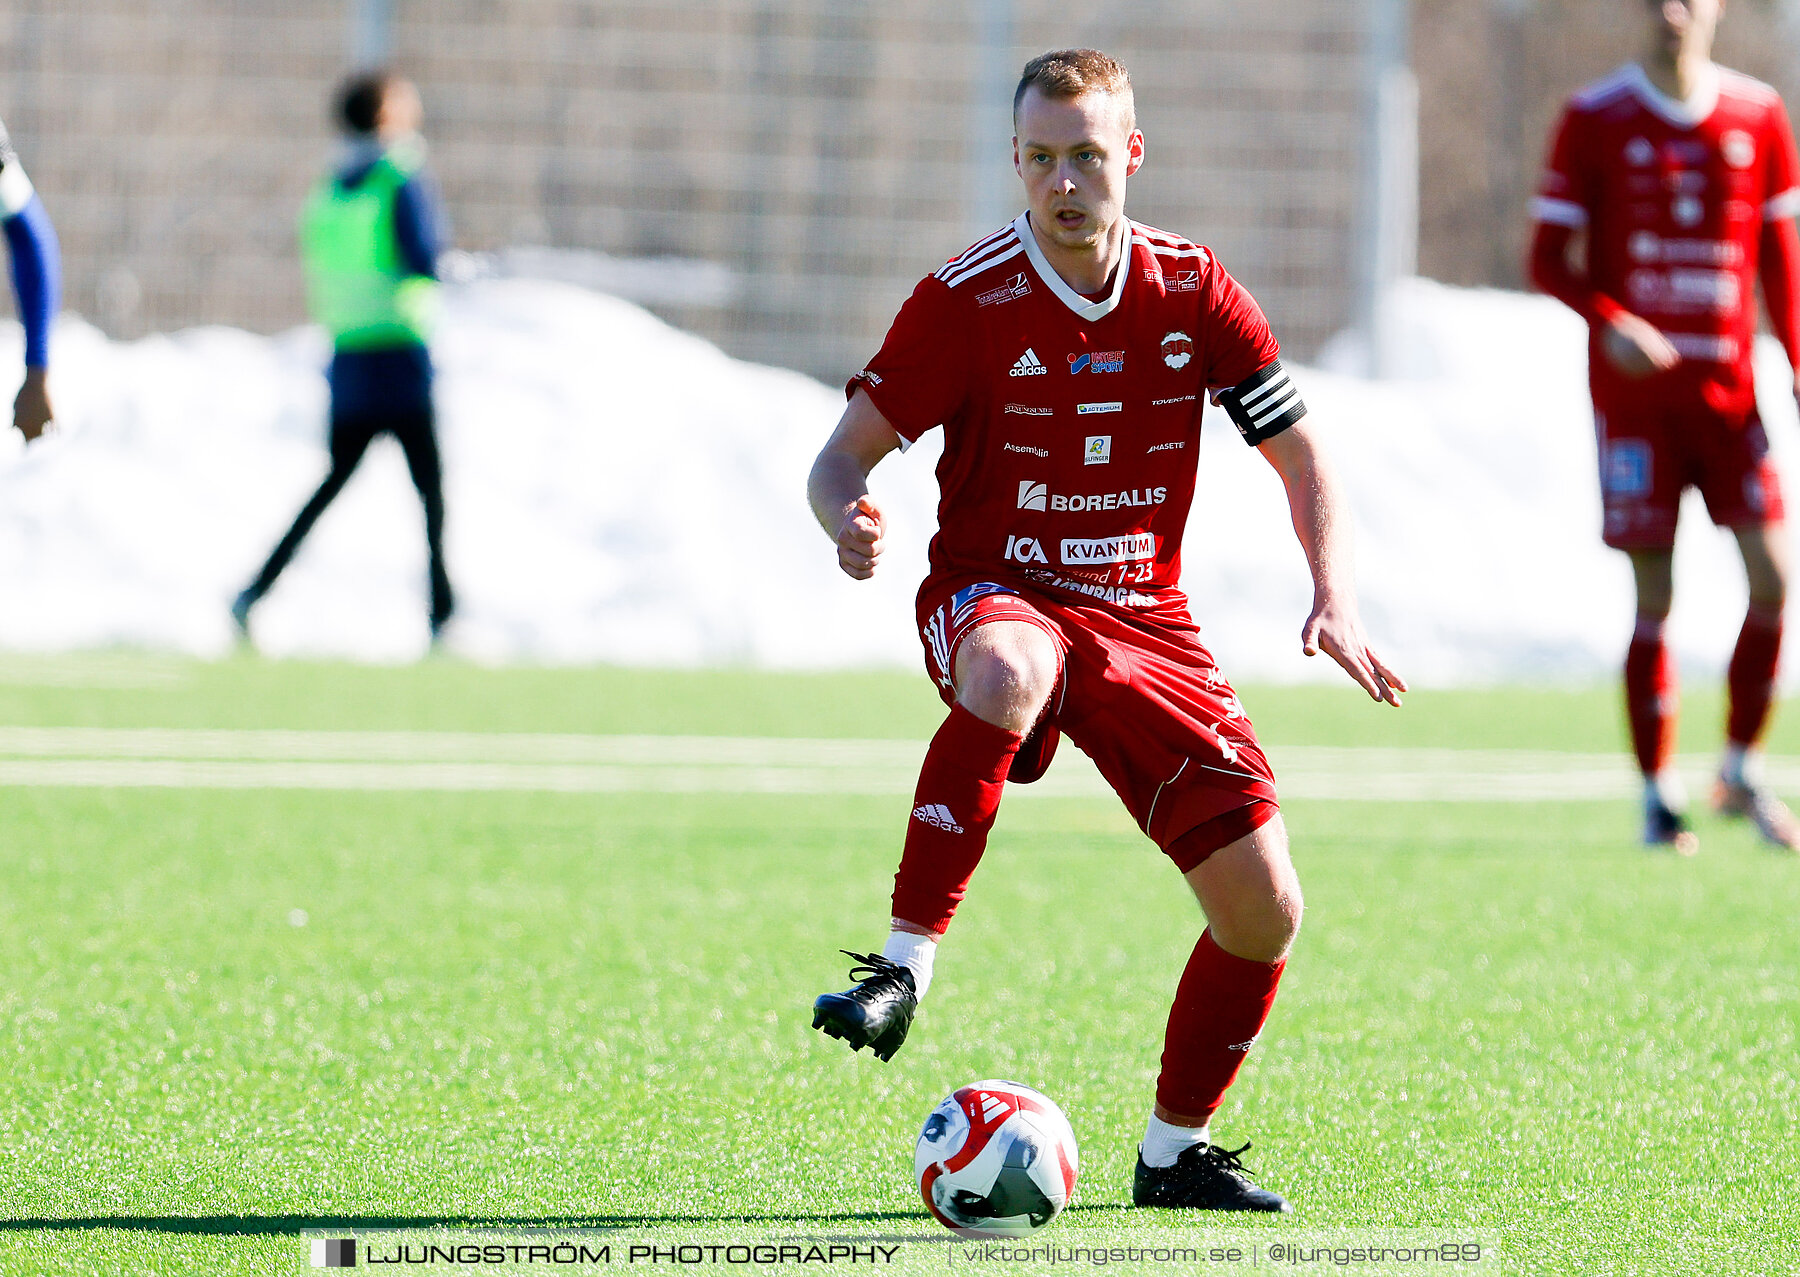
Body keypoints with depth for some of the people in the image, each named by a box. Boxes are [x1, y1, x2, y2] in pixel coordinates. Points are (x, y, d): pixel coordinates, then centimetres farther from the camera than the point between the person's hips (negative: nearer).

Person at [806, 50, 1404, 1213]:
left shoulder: (1192, 292, -1)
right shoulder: (968, 300, -9)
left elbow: (1303, 459, 6)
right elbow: (841, 461, -6)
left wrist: (1336, 602, -11)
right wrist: (848, 521, -31)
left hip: (1144, 615, 4)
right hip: (997, 595, -4)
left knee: (1266, 908, -5)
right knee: (1010, 670, -44)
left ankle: (1175, 1152, 18)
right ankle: (905, 966, -39)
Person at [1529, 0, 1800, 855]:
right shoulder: (1596, 119, 0)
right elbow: (1549, 260, 0)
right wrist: (1611, 325, -18)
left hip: (1729, 389, 2)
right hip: (1634, 390, -2)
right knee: (1653, 598, -3)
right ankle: (1658, 794, 6)